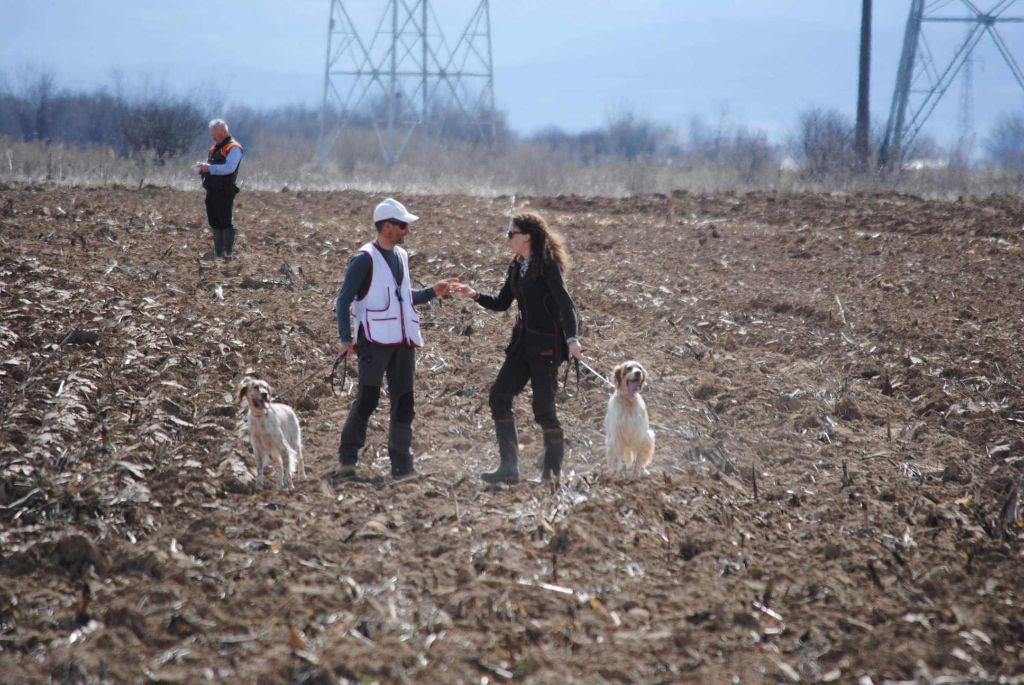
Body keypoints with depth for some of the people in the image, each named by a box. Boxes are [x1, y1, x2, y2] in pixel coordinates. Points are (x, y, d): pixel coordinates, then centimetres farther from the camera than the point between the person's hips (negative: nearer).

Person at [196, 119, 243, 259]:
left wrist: (210, 168, -31)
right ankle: (218, 251, 17)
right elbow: (209, 166, 23)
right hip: (212, 190, 9)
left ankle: (228, 252, -3)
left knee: (225, 222, -7)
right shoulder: (214, 147, 19)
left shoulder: (233, 148, -9)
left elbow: (229, 168, -23)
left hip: (225, 191, -9)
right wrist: (202, 168, -1)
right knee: (214, 222, 10)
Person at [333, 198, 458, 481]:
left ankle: (402, 465, 12)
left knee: (404, 402, 6)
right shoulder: (365, 259, -7)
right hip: (375, 340, -7)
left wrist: (432, 292, 14)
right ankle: (347, 462, -6)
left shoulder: (401, 256, 16)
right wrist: (345, 339, -17)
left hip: (403, 341, 7)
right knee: (367, 399, -12)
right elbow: (344, 300, -9)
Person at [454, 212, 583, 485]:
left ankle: (553, 471, 7)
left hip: (546, 343, -8)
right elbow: (501, 303, 19)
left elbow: (564, 302, -22)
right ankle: (509, 468, 4)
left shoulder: (548, 265, -13)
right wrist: (474, 295, 2)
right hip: (523, 341, 8)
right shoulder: (517, 267, 12)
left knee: (543, 407, -5)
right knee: (499, 396, 1)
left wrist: (571, 339, -35)